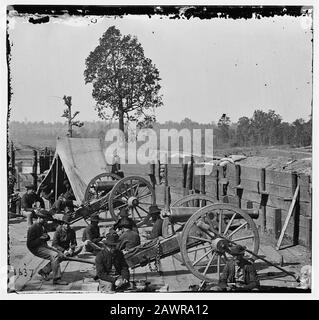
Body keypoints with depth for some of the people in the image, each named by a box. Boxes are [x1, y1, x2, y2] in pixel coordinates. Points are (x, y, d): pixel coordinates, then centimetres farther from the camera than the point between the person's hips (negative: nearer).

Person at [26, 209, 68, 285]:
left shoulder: (42, 226, 12)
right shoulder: (33, 228, -16)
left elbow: (47, 238, 23)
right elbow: (29, 244, -18)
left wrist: (47, 237, -1)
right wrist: (40, 238, -24)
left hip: (44, 246, 9)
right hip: (36, 249, -9)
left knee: (61, 256, -1)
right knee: (55, 256, -27)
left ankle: (44, 271, 9)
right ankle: (56, 279, -24)